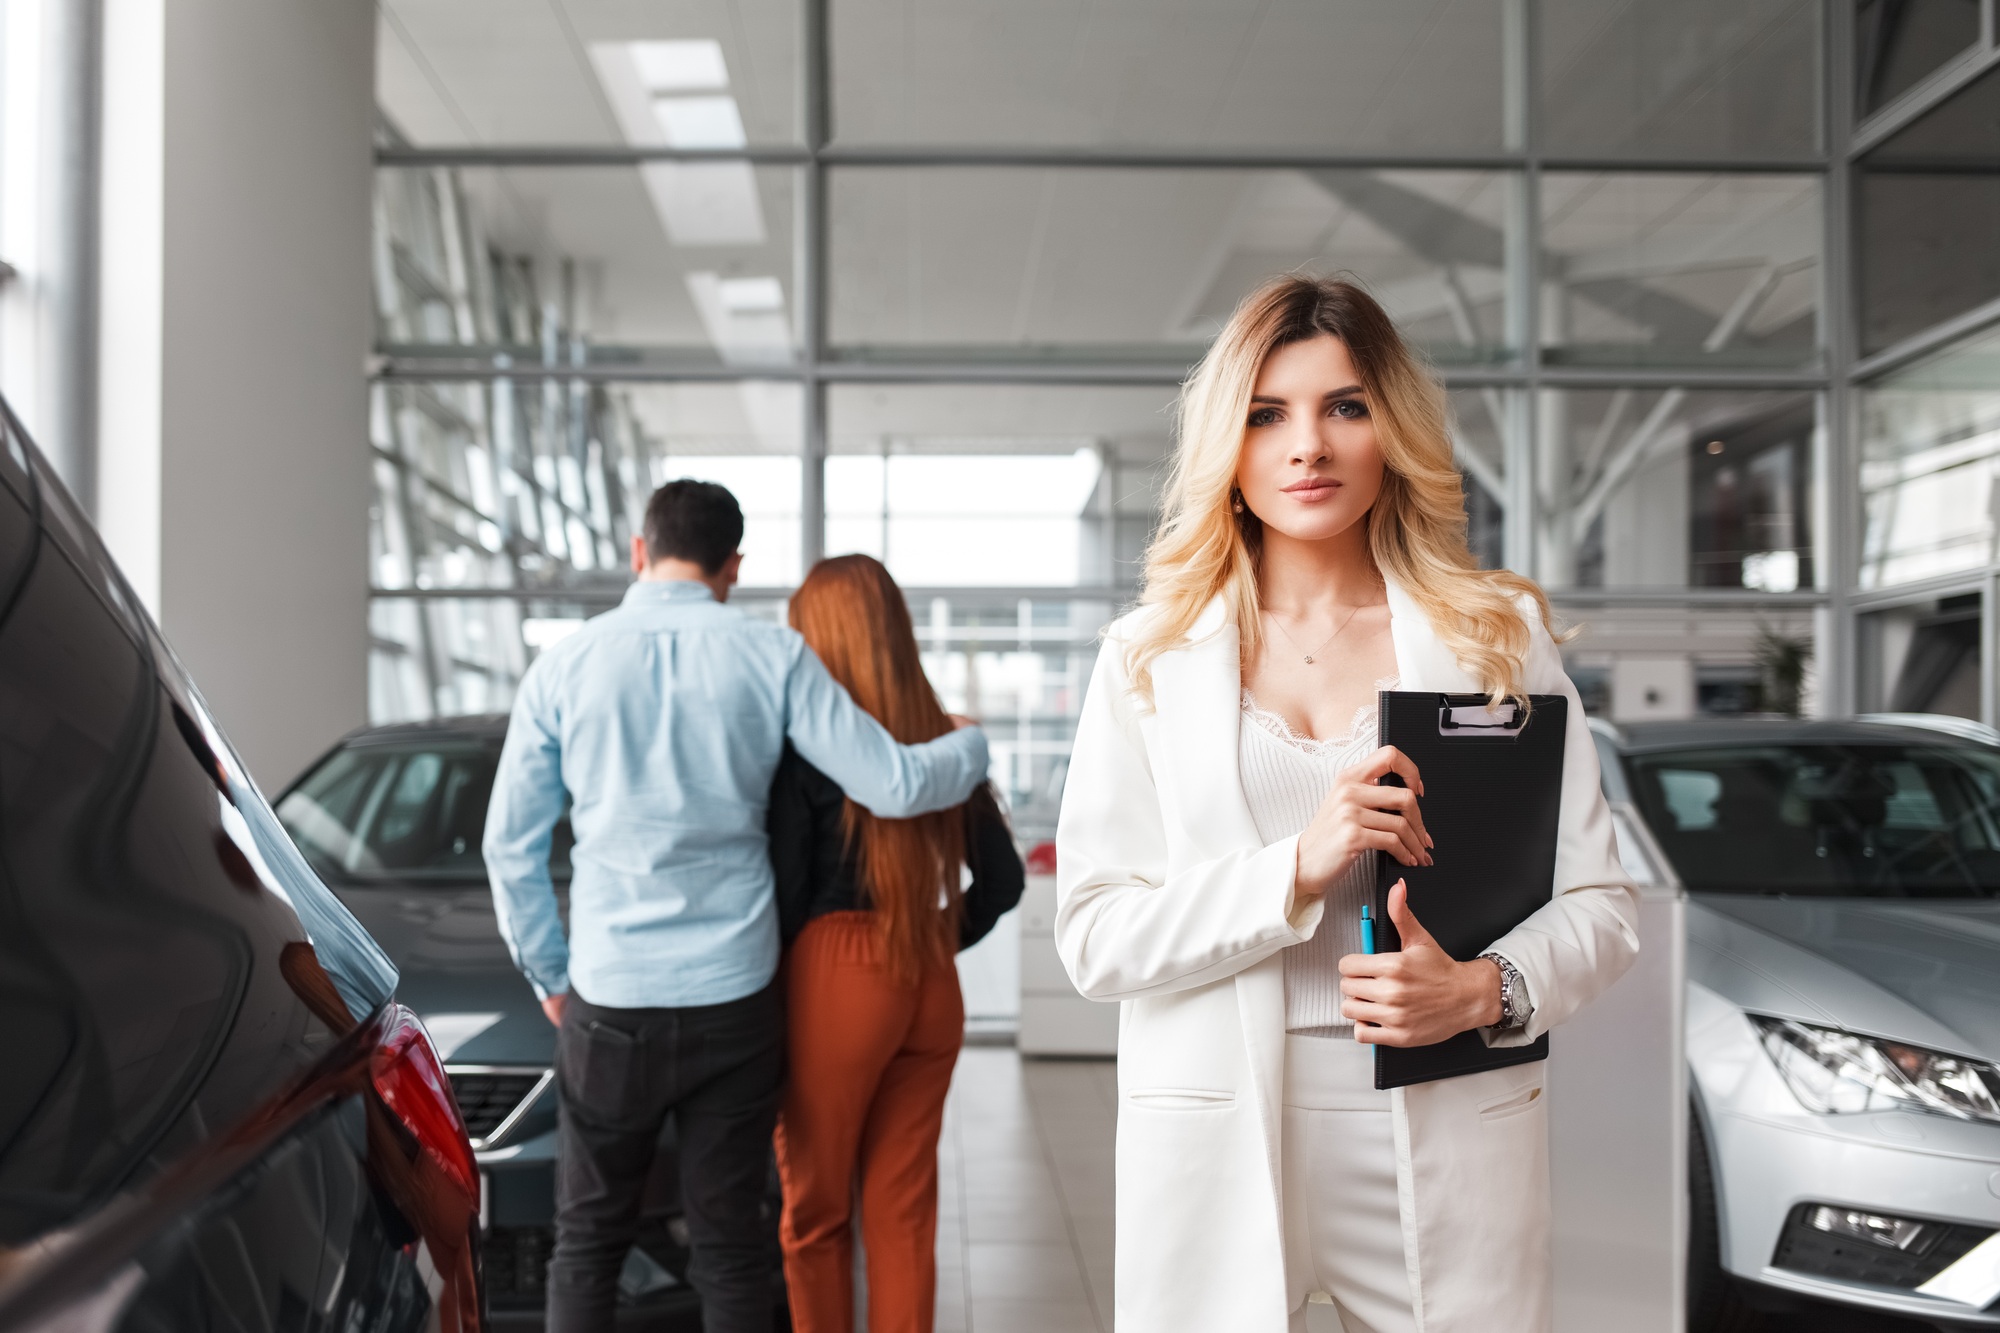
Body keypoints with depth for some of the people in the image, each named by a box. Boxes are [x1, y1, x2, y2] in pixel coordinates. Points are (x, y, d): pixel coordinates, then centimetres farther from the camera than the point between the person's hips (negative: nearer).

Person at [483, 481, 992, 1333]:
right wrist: (971, 745, 16)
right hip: (735, 998, 0)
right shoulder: (773, 656, -4)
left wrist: (548, 975, 16)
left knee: (588, 1239, 14)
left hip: (611, 1000, 0)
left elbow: (510, 845, 3)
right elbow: (896, 785, -5)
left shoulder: (565, 665, -1)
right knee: (729, 1241, 10)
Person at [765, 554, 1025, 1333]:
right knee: (904, 1213, 12)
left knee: (815, 1214, 10)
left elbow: (784, 892, -9)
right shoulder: (945, 743, 7)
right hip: (932, 989, 5)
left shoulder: (807, 743, -10)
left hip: (836, 983, -5)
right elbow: (1002, 880, 10)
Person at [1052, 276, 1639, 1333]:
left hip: (1447, 1143, 1)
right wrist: (1298, 870, -17)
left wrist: (1486, 989, -15)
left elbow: (1601, 904, 4)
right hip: (1215, 1148, 0)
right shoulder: (1150, 658, 2)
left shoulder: (1500, 635, 4)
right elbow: (1092, 937, -4)